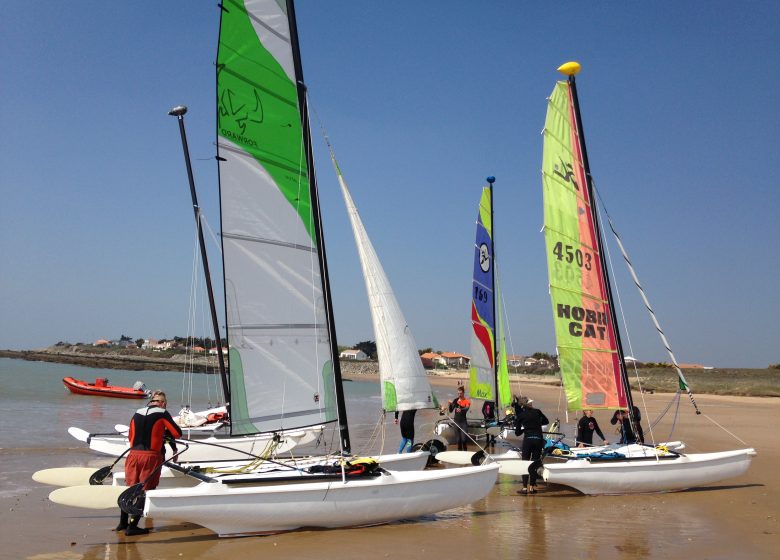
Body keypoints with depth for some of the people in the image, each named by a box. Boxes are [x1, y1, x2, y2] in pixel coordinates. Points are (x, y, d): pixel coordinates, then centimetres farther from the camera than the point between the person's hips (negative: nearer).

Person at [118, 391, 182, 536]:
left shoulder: (137, 413, 12)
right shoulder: (162, 414, -3)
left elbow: (130, 436, 19)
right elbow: (178, 433, -2)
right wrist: (164, 432, 16)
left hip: (134, 454, 5)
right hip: (151, 456, -5)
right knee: (144, 490, 3)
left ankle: (123, 522, 25)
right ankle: (132, 526, 3)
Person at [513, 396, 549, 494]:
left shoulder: (520, 415, 0)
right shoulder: (537, 412, 3)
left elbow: (517, 433, 5)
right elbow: (546, 421, 23)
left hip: (528, 439, -2)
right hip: (539, 439, 2)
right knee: (535, 462, 10)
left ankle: (525, 487, -1)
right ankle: (533, 486, 9)